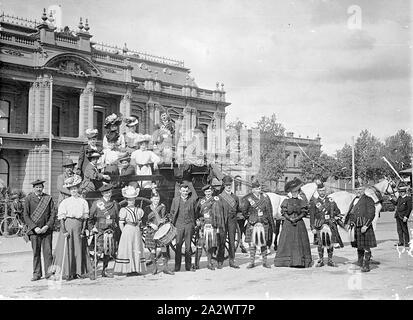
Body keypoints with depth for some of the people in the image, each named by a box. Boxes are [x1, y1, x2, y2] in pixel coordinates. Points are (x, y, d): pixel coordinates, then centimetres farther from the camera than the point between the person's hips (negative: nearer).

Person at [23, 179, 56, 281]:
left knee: (48, 251, -1)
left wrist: (47, 226, -8)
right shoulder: (28, 199, 3)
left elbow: (53, 213, 4)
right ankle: (37, 274, 13)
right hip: (34, 230, 0)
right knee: (36, 252, 4)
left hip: (46, 230, 1)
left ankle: (49, 273, 6)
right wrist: (34, 227, -9)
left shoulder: (48, 198, 6)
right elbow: (25, 215, 0)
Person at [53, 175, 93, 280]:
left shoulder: (83, 202, 8)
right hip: (68, 225, -3)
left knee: (80, 249, 4)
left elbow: (85, 217, 9)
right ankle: (66, 273, 3)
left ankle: (80, 271, 11)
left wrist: (83, 229, 1)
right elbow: (61, 217, -2)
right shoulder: (65, 202, 1)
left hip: (79, 226, 3)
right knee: (67, 249, -2)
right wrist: (63, 230, -10)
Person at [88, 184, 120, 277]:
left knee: (109, 252, 5)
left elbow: (117, 220, 16)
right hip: (100, 230, -3)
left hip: (111, 231, 4)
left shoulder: (115, 204, 12)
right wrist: (92, 228, -6)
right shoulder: (96, 203, 3)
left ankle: (104, 271, 18)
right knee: (100, 251, -12)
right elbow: (90, 217, 7)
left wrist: (117, 234, 13)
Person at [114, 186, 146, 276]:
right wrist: (124, 232, 0)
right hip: (127, 231, -2)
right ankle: (128, 269, 0)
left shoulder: (139, 210, 6)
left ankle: (137, 269, 6)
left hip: (137, 231, 2)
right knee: (127, 249, -1)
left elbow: (140, 222, 8)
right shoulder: (123, 210, 2)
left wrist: (138, 229, 2)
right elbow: (121, 223, 1)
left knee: (137, 249, 3)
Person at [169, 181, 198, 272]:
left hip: (189, 224, 0)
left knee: (188, 246, 4)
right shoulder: (175, 200, 8)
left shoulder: (192, 199, 6)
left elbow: (196, 212, 10)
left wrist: (195, 224, 5)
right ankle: (177, 267, 3)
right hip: (179, 224, 0)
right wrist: (171, 223, 4)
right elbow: (172, 213, 13)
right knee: (178, 246, -2)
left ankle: (188, 266, 11)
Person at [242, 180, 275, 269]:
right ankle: (252, 262, 10)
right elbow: (244, 211, 3)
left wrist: (272, 224, 9)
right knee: (252, 242, 1)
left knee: (264, 242, 8)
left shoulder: (265, 197, 4)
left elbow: (269, 211, 8)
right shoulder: (248, 198, -5)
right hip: (253, 224, -2)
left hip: (264, 223, 2)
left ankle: (265, 262, 16)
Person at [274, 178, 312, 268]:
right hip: (288, 224, -1)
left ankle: (300, 261, 1)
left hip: (299, 224, 1)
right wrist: (290, 219, -14)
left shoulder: (302, 202, 8)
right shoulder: (286, 201, 6)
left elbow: (303, 213, 1)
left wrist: (296, 219, -13)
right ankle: (287, 261, 0)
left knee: (300, 242, -2)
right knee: (287, 241, -3)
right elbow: (284, 212, -1)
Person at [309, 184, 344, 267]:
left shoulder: (330, 201, 10)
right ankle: (321, 260, 11)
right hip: (319, 225, -2)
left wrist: (337, 217, 3)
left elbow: (337, 211, 20)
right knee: (320, 244, -1)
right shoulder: (314, 202, 3)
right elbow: (312, 216, 1)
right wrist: (312, 227, -5)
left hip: (330, 225, 2)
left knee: (331, 243, 2)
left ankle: (330, 260, 14)